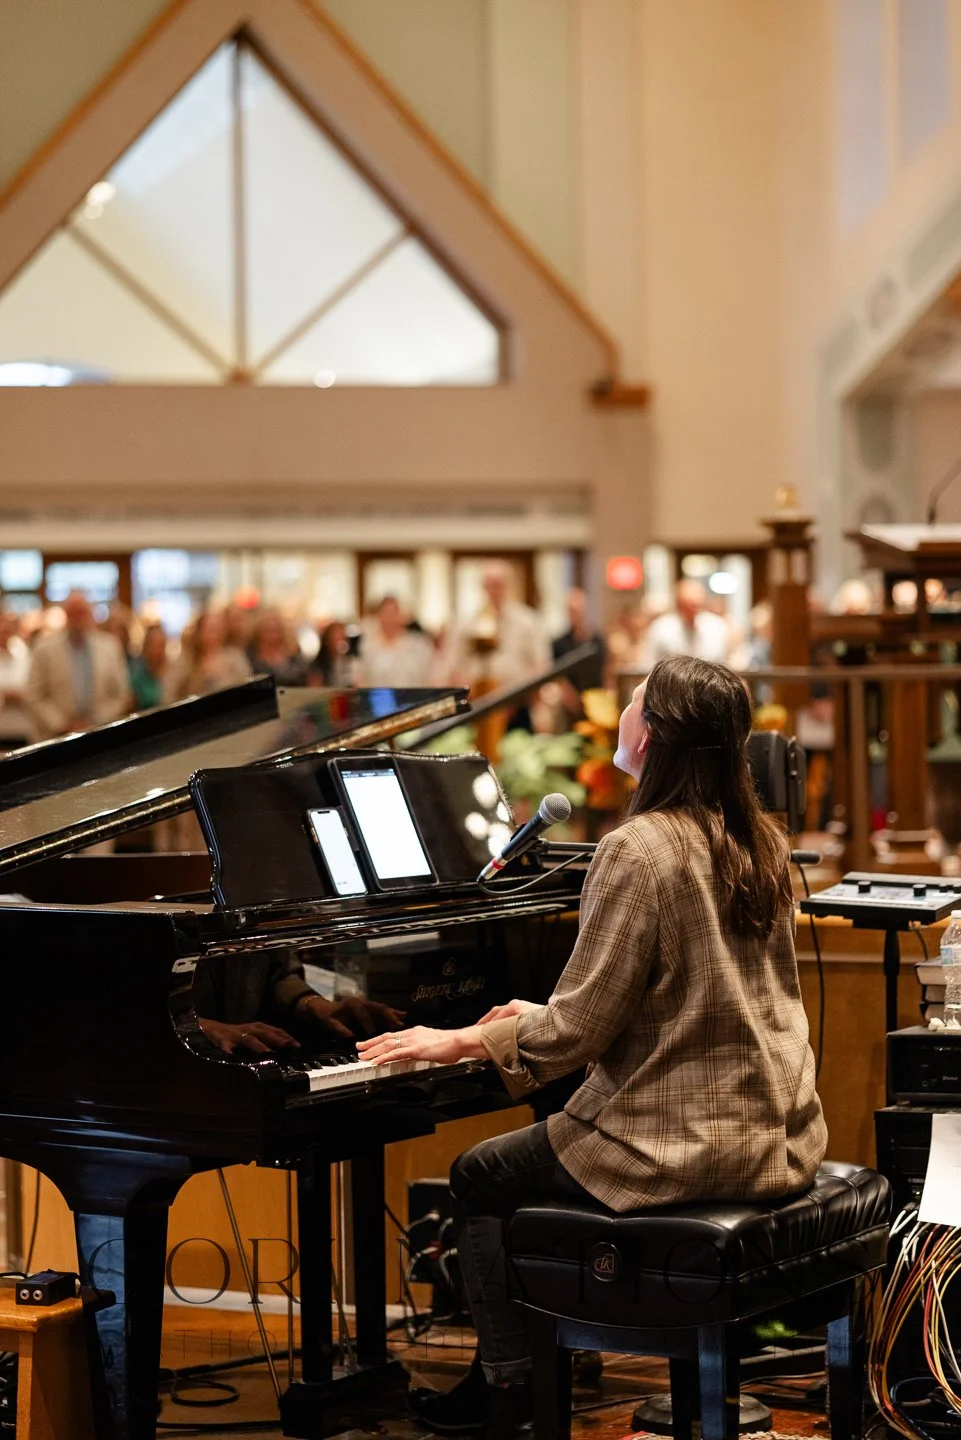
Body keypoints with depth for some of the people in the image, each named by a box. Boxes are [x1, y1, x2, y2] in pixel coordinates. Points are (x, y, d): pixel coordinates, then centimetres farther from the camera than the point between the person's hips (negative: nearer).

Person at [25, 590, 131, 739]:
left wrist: (96, 725, -2)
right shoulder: (45, 649, 3)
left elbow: (121, 697, 10)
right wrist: (63, 726, -7)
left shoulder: (110, 647, 8)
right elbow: (35, 699, 1)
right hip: (56, 739, -1)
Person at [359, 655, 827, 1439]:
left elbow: (577, 1032, -19)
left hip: (683, 1146, -8)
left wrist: (460, 1041, -3)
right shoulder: (759, 843, 7)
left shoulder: (639, 851, -19)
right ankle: (501, 1374, 37)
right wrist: (546, 1018, 24)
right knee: (530, 1155, 28)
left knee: (479, 1178, 13)